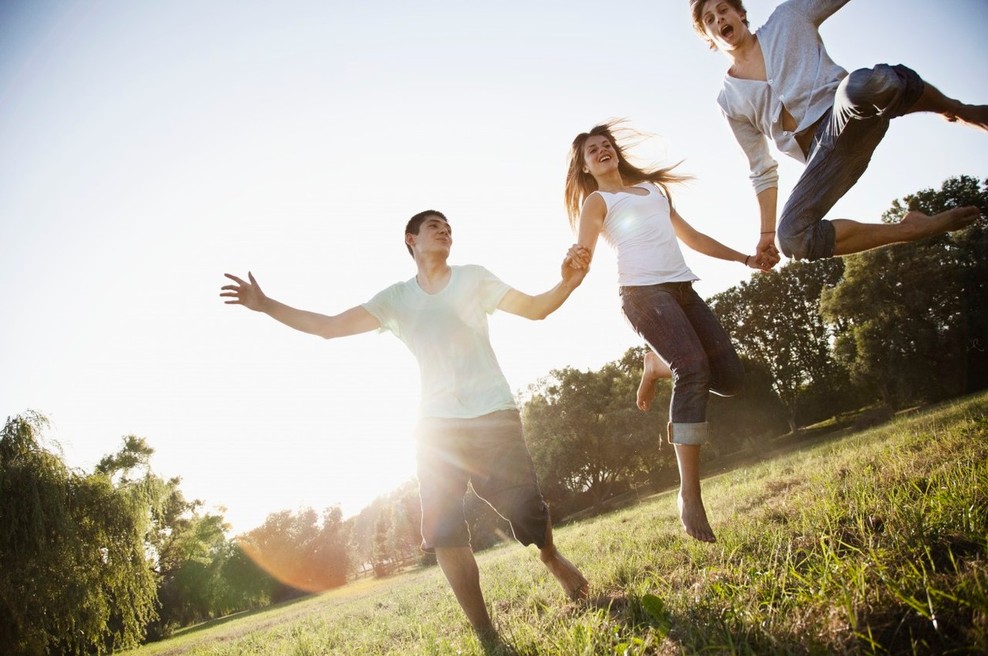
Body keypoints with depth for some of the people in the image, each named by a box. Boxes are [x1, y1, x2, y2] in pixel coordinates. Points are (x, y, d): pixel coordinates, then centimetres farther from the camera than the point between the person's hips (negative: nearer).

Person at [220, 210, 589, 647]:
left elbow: (534, 308, 4)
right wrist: (265, 306, 1)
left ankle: (552, 559, 33)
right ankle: (485, 634, 9)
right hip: (438, 423, 2)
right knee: (441, 530, -4)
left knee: (525, 508, -4)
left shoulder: (473, 278, 10)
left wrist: (567, 284, -16)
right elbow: (329, 326, 8)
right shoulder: (395, 298, 12)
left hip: (492, 413, -2)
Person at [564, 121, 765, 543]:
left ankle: (658, 366, 22)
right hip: (643, 291, -6)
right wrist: (576, 257, -31)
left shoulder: (652, 187, 29)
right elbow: (583, 252, -6)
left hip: (682, 288, 6)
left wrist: (746, 259, 30)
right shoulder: (596, 201, 11)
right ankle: (689, 495, -27)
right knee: (694, 370, -27)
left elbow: (691, 237, 33)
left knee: (730, 379, -6)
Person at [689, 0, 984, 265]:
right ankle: (911, 227, -6)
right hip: (824, 151, 2)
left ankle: (957, 109, -9)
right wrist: (767, 230, 11)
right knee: (792, 238, -22)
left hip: (853, 115, -2)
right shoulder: (729, 101, 15)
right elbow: (762, 171, 17)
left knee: (861, 85, -40)